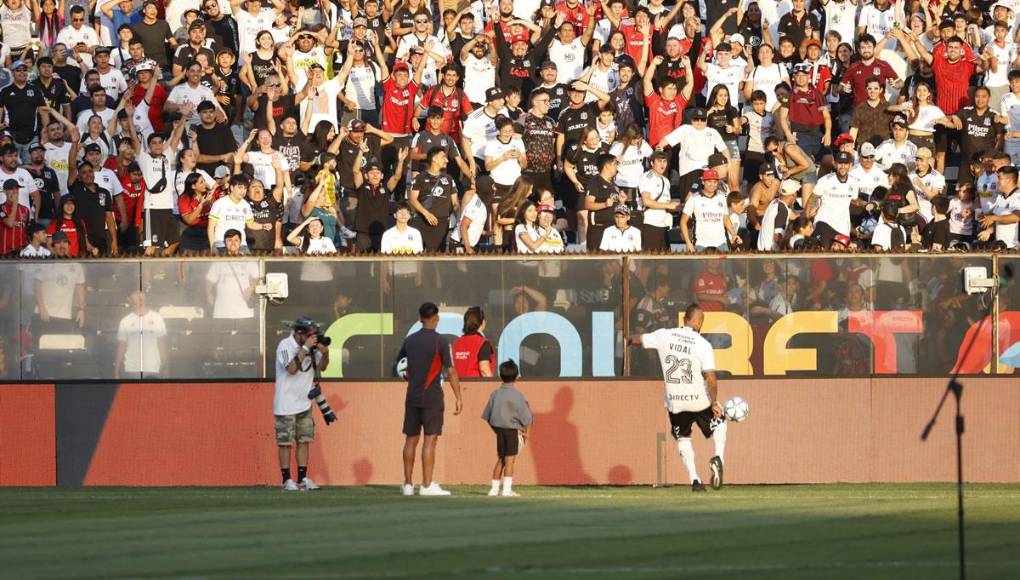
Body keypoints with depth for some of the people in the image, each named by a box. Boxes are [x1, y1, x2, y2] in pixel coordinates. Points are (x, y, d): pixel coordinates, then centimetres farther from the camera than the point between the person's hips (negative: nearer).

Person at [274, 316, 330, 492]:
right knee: (285, 443, -1)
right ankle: (287, 480, 3)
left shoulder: (311, 346, 3)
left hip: (304, 403, 7)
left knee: (304, 441, 6)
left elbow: (321, 367, 10)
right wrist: (305, 348, -27)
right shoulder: (285, 346, -16)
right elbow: (291, 368, -28)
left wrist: (325, 353, -10)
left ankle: (303, 479, 10)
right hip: (286, 404, -7)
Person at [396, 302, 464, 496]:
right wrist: (458, 398, -7)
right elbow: (451, 372, -11)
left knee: (411, 440, 10)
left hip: (412, 398, 5)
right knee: (430, 440, -5)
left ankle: (408, 484, 13)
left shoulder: (409, 340, 7)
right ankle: (427, 485, -8)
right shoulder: (440, 341, -8)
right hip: (432, 398, -5)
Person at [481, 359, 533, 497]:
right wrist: (527, 432, 5)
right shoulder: (517, 395, -10)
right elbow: (526, 418, -8)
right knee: (509, 460, -4)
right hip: (513, 430, -5)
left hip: (499, 430, 5)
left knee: (500, 460, 15)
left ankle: (494, 488, 17)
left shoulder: (495, 394, 4)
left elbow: (487, 416, 8)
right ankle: (507, 489, -8)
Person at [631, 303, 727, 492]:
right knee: (719, 424, 24)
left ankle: (694, 479, 10)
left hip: (674, 402, 2)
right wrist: (714, 402, -10)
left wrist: (631, 339, 37)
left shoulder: (664, 336, -5)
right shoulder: (703, 344, -15)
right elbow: (710, 377, -21)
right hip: (699, 400, -2)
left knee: (683, 439, 21)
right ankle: (718, 458, -1)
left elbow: (638, 339, 13)